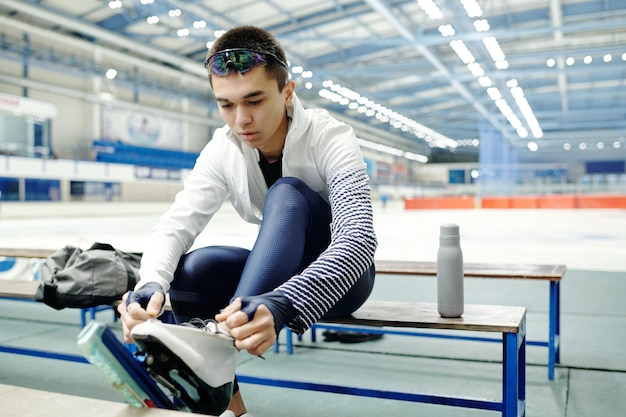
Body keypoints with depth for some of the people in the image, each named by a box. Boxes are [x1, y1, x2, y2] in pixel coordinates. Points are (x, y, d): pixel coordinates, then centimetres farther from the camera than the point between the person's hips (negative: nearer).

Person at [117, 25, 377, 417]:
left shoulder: (330, 138, -23)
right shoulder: (223, 149, -10)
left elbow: (359, 239, -37)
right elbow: (176, 225, -17)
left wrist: (282, 306, -55)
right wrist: (150, 283, -41)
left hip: (340, 274, -4)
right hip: (277, 274, 4)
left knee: (286, 192, -32)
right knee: (189, 269, -24)